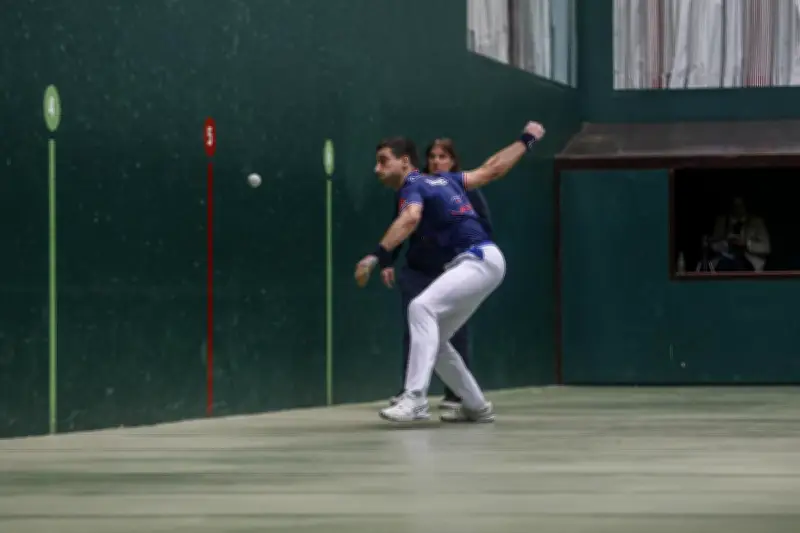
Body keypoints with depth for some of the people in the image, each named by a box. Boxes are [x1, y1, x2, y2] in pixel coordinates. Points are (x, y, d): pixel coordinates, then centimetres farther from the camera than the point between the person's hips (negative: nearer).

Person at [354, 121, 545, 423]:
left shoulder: (413, 185, -8)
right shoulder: (442, 180, 17)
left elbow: (411, 218, -32)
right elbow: (492, 170, 24)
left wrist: (378, 255, -44)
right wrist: (525, 141, 40)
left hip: (480, 260, -10)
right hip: (478, 263, 10)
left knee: (422, 307, -28)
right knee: (432, 340, 13)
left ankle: (415, 400, -38)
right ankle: (476, 407, 23)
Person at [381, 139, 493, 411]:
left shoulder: (467, 190, -4)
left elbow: (485, 229, -1)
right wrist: (387, 262, 5)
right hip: (417, 272, 2)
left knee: (456, 332, 2)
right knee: (413, 328, -4)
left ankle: (456, 393, 10)